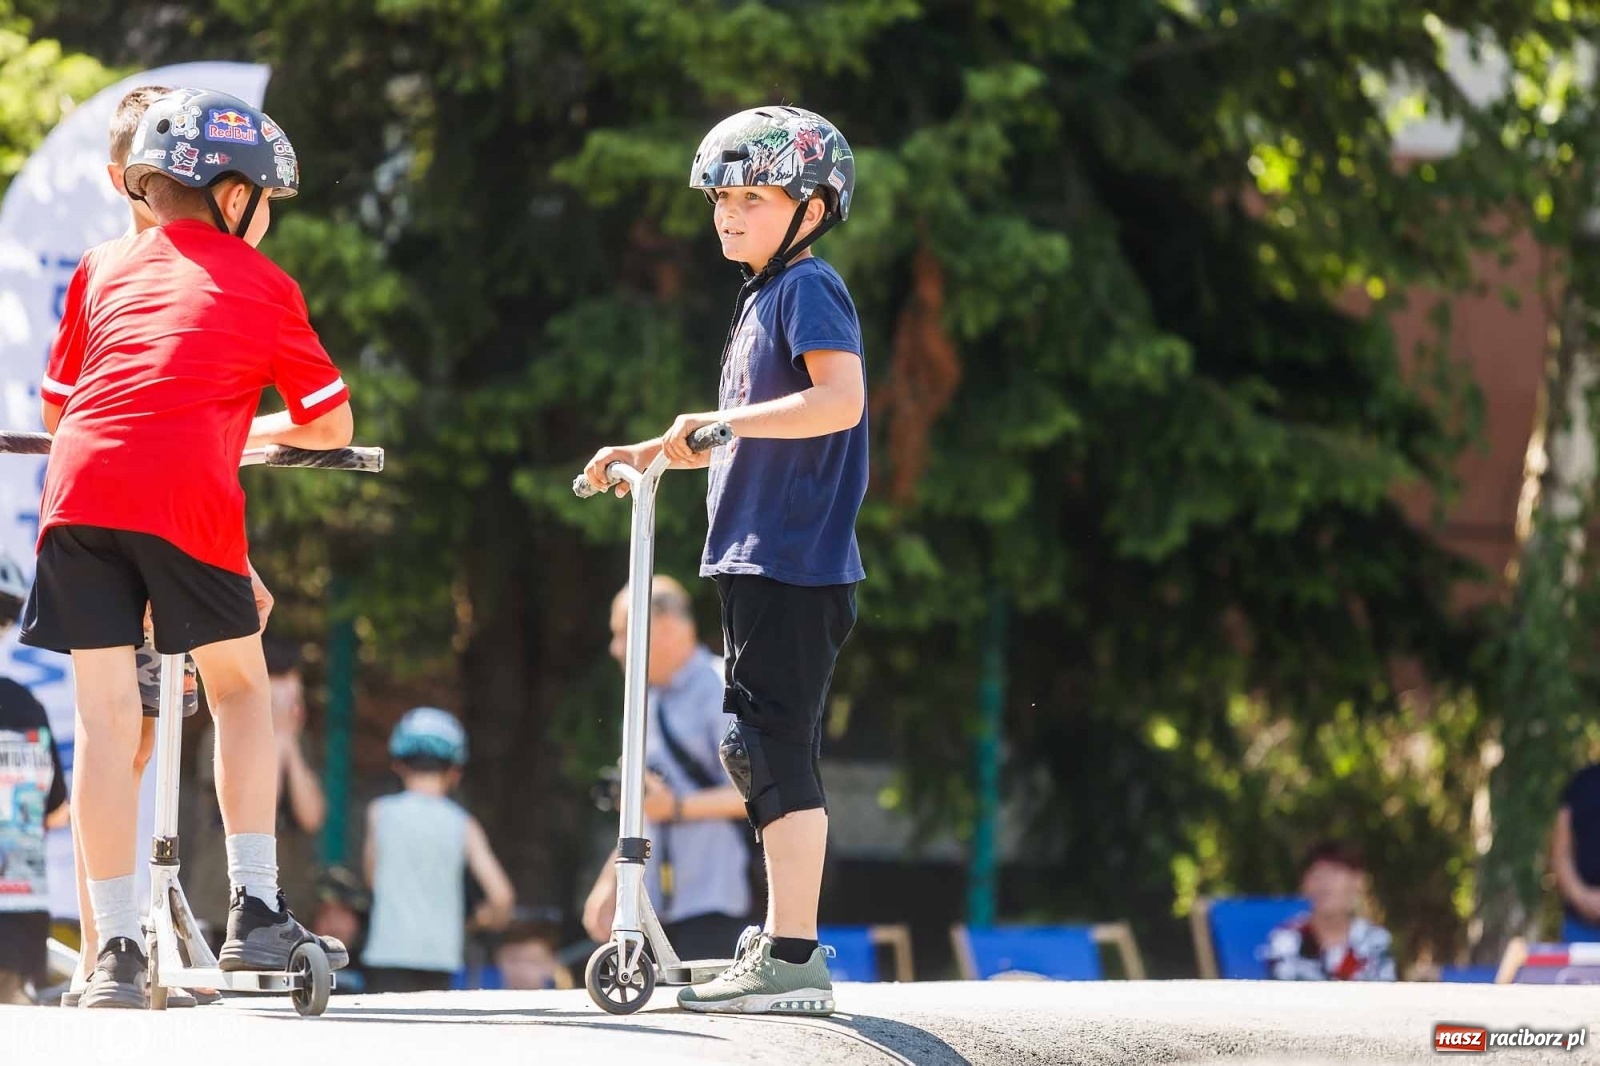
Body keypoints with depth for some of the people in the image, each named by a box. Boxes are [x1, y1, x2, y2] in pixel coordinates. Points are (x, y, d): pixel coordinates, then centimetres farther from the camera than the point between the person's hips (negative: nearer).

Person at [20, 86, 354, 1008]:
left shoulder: (105, 269, 25)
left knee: (106, 715, 4)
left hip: (81, 484, 2)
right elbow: (333, 424, 24)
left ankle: (117, 949, 0)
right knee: (240, 686, 17)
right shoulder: (262, 284, 19)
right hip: (186, 493, -2)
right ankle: (256, 910, 11)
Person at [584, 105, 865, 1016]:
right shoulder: (764, 298, 20)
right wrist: (652, 452, 22)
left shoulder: (808, 289, -10)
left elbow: (839, 401, -25)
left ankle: (792, 960, -11)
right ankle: (783, 941, 21)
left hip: (795, 564, -10)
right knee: (763, 751, 14)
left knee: (774, 748, -11)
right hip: (760, 560, 10)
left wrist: (720, 421, -23)